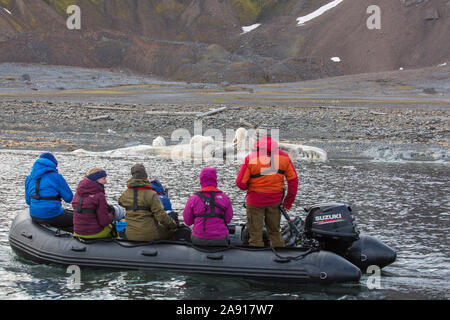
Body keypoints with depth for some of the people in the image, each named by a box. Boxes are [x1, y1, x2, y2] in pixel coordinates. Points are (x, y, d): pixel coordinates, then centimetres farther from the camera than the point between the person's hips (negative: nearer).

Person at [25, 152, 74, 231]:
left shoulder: (29, 178, 8)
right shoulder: (56, 177, -10)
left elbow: (28, 201, 13)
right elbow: (69, 198, -7)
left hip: (34, 217, 7)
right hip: (53, 217, -7)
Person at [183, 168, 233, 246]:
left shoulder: (193, 199, -5)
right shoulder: (225, 198, -4)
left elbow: (187, 221, 4)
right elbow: (228, 220, 6)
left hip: (198, 240, 0)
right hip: (220, 241, 0)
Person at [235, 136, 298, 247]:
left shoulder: (250, 159, -16)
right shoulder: (284, 157, -6)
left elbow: (240, 183, -14)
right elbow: (293, 180, -1)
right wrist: (289, 202, 8)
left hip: (256, 201, -3)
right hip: (275, 200, 3)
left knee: (255, 235, 6)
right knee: (274, 232, 19)